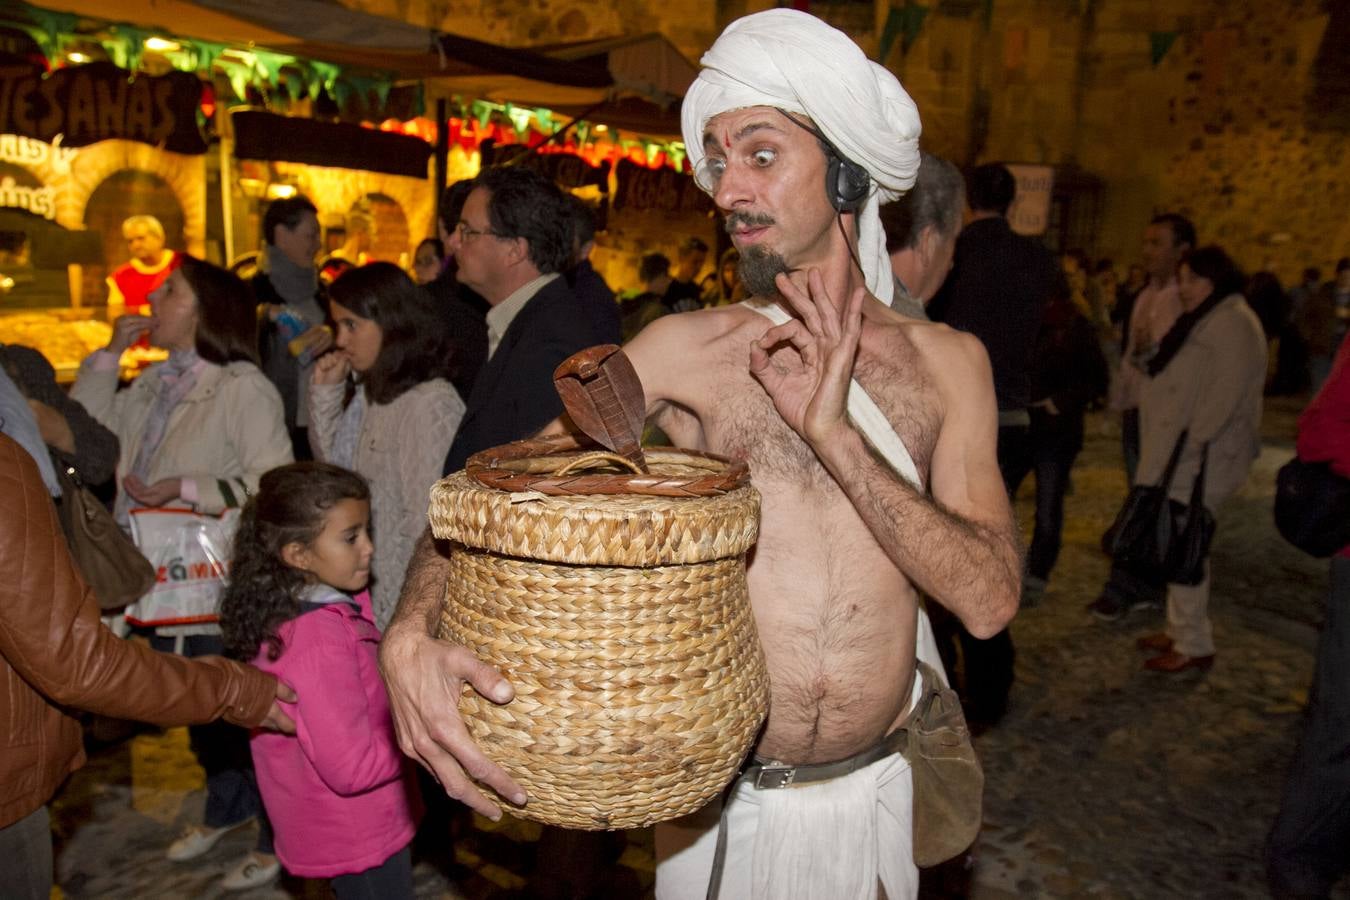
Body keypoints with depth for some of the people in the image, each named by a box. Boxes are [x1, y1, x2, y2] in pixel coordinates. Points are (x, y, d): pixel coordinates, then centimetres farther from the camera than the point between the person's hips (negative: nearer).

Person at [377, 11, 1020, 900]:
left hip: (874, 797, 2)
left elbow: (990, 598, -10)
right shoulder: (687, 348, -7)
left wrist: (834, 435, -19)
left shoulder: (948, 362, -3)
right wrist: (410, 636, -27)